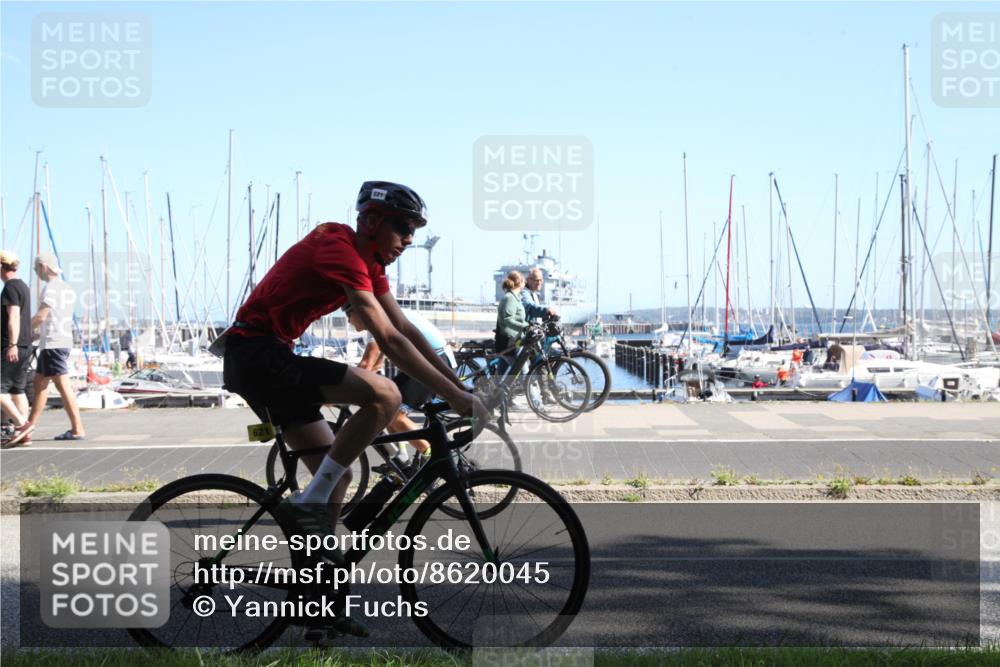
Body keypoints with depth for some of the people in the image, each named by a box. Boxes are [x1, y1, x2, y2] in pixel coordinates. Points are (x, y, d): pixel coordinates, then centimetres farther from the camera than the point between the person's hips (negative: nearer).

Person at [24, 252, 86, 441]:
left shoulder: (50, 288, -11)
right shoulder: (68, 289, 16)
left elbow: (41, 316, -19)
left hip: (52, 343, -10)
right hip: (64, 341, 10)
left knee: (63, 386, -9)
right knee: (39, 383, 15)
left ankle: (78, 429, -11)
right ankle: (30, 426, 20)